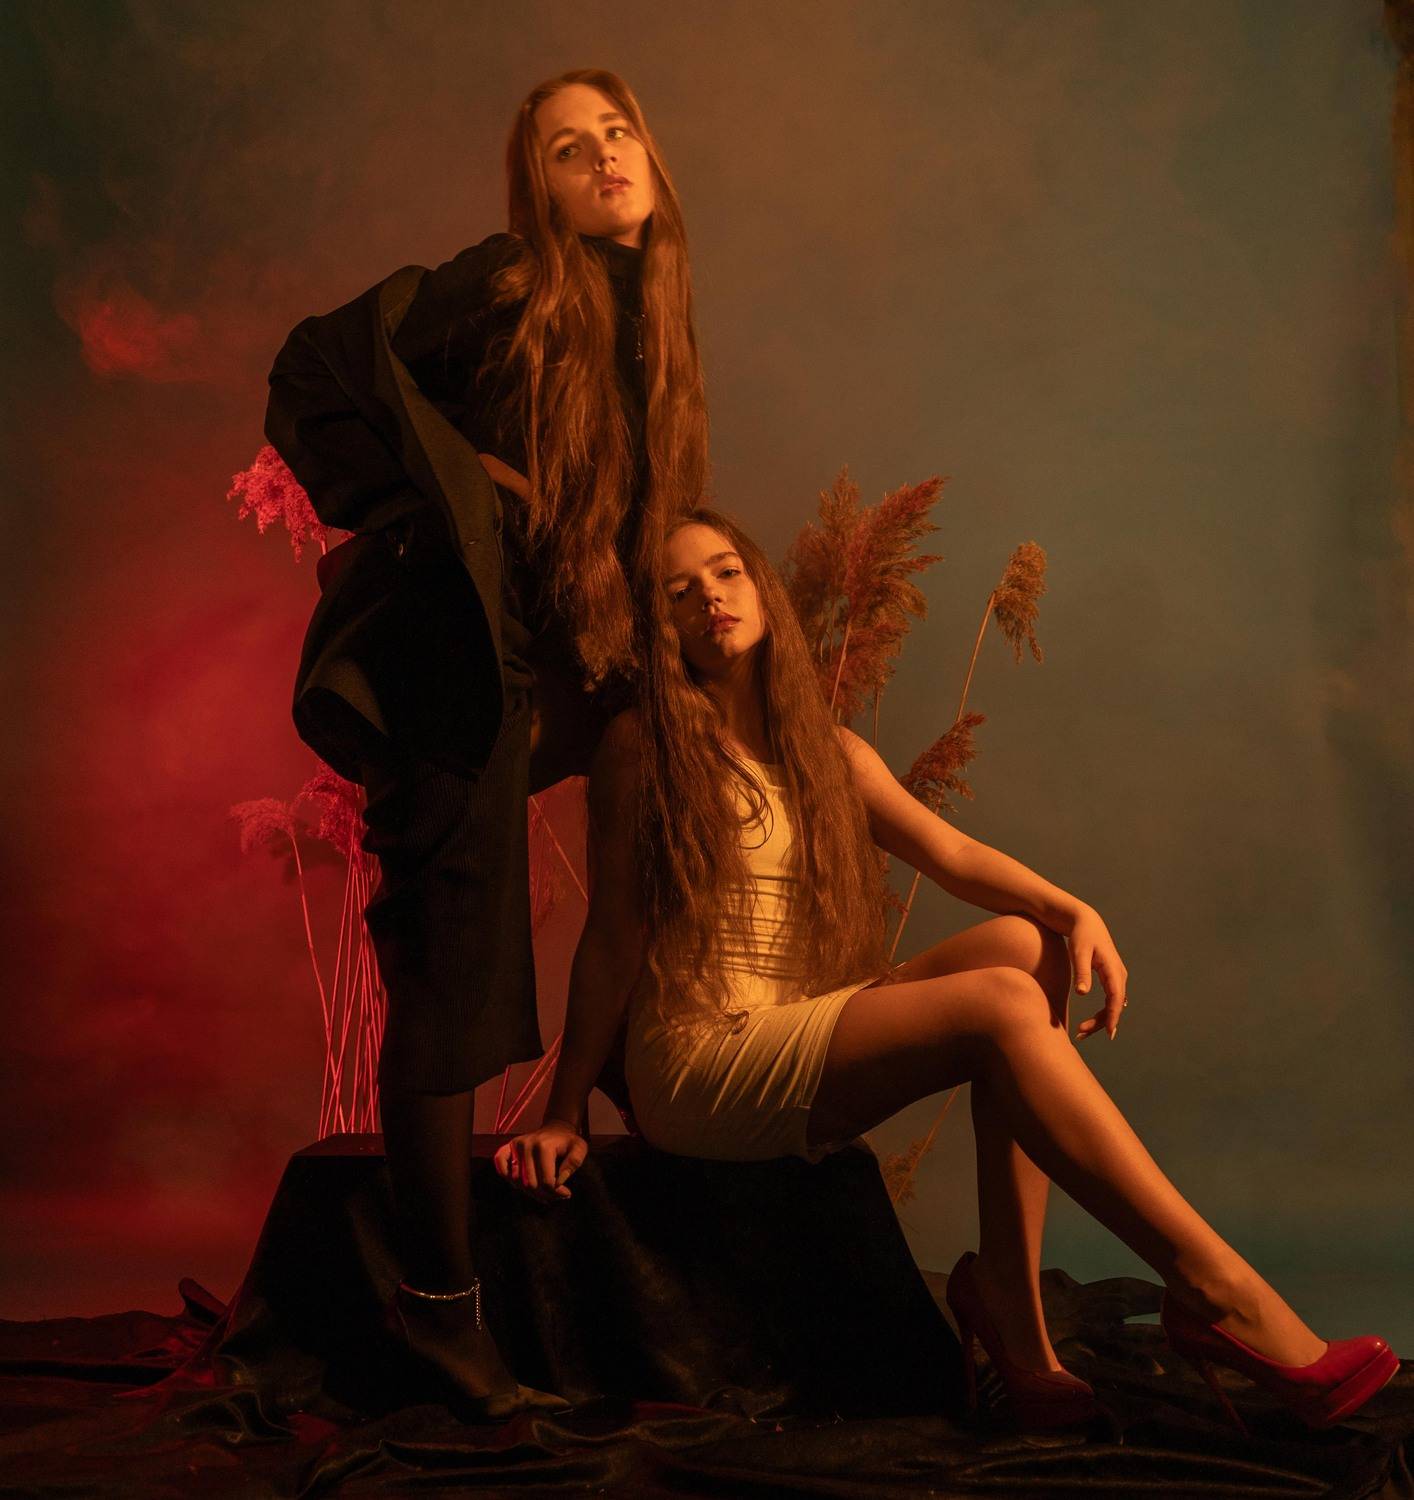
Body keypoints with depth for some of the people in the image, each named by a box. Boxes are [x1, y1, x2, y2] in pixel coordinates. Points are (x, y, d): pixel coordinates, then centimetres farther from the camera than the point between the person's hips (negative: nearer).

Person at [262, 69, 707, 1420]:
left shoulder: (652, 325, 17)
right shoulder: (501, 290, -4)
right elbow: (315, 373, -7)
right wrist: (416, 514, -10)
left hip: (554, 669, 7)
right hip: (461, 658, -7)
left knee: (467, 964, 10)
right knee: (452, 963, -6)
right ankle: (440, 1298, 4)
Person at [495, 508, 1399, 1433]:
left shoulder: (832, 753, 15)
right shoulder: (641, 748, -2)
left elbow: (953, 855, 3)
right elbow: (611, 939, -3)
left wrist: (1075, 911, -15)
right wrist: (565, 1114, -4)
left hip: (813, 1039, 6)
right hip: (701, 1066, -6)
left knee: (1024, 944, -18)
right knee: (998, 1005, -24)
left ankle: (1008, 1297, -20)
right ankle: (1218, 1290, -23)